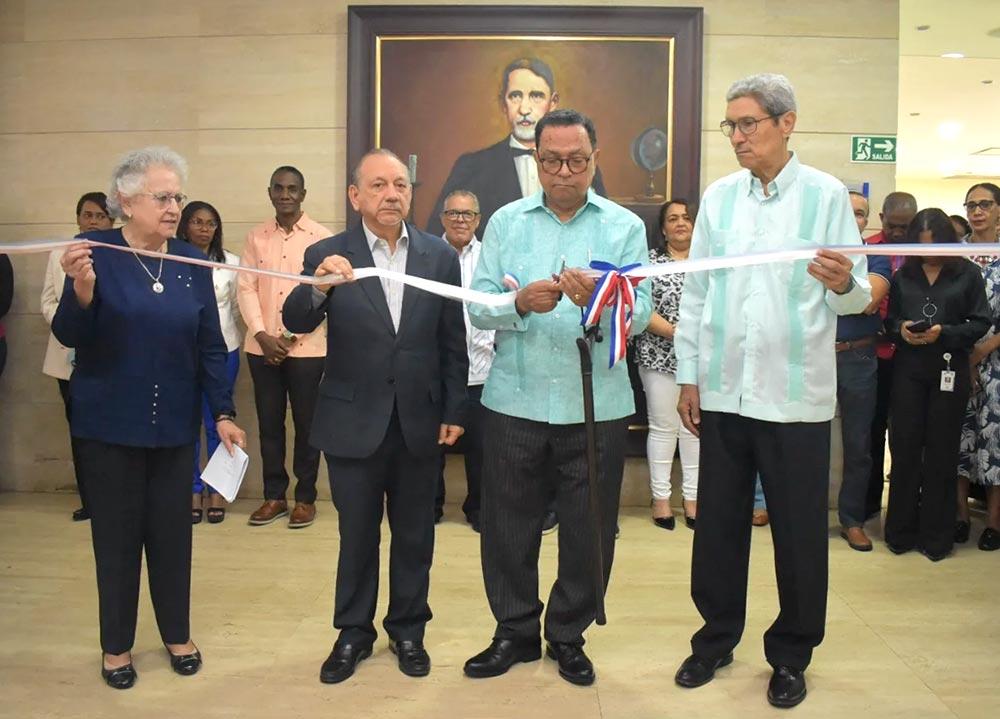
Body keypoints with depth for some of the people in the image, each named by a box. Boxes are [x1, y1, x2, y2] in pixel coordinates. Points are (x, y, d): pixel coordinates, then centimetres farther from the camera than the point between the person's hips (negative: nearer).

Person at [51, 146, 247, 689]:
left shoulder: (192, 261, 0)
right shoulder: (96, 252, -9)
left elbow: (210, 345, 3)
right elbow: (69, 336, -12)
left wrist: (223, 412, 0)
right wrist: (81, 290, -32)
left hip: (175, 424, 2)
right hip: (108, 424, -2)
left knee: (172, 531, 12)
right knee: (116, 534, 9)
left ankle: (177, 635, 30)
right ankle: (116, 646, 26)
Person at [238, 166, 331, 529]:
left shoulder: (321, 237, -2)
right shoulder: (255, 237, 7)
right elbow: (246, 288, 4)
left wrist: (293, 335, -11)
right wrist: (263, 335, -9)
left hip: (307, 347, -3)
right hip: (261, 347, 3)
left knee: (306, 423, 5)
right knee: (269, 423, 9)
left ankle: (305, 498, 17)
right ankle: (274, 496, 21)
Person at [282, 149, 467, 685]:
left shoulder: (440, 255, -1)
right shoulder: (326, 255, -5)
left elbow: (453, 342, 2)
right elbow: (296, 322, -18)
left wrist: (454, 412, 0)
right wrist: (319, 287, -38)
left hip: (420, 421, 2)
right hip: (354, 422, -1)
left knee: (415, 535, 15)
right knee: (357, 534, 14)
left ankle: (408, 630, 33)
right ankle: (353, 631, 32)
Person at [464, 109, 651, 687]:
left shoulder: (625, 227, 4)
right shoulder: (506, 222, 7)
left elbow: (640, 314, -7)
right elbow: (478, 308, -1)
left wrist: (598, 299, -27)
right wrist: (519, 303, -20)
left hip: (597, 404, 0)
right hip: (515, 398, 1)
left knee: (590, 531, 9)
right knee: (508, 525, 9)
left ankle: (569, 635, 29)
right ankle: (515, 632, 29)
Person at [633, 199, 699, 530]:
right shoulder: (650, 260, 0)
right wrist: (675, 331, -18)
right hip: (660, 356, -2)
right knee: (663, 426, 4)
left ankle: (692, 496, 15)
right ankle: (660, 496, 13)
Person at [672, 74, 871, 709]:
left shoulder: (827, 195, -2)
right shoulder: (719, 196, 7)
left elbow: (858, 298, -3)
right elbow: (695, 293, 9)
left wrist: (843, 285, -26)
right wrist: (689, 376, 6)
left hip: (796, 395, -3)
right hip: (722, 391, 3)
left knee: (799, 532, 7)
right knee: (719, 523, 12)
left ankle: (791, 655, 26)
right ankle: (717, 638, 30)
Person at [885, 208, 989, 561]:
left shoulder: (968, 273, 2)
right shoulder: (903, 275, 11)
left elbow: (980, 322, -2)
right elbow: (889, 318, 11)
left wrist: (944, 332, -17)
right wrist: (900, 329, -11)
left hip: (950, 370, -2)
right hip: (908, 369, 2)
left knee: (940, 452, 5)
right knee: (904, 448, 3)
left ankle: (936, 535, 15)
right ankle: (901, 531, 15)